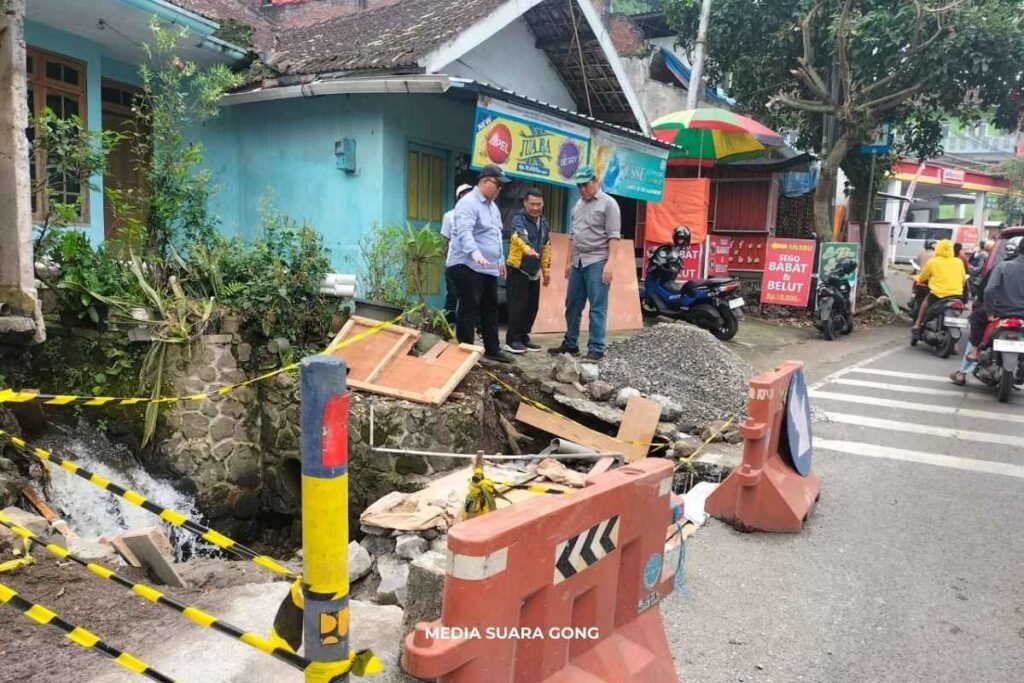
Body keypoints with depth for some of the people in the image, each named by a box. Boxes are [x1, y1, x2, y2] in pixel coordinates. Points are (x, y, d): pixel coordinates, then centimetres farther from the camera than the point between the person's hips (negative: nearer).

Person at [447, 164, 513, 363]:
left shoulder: (492, 206, 18)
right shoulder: (468, 203, -13)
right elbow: (464, 232, -29)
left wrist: (500, 260, 25)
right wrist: (475, 253, -44)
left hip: (489, 268, 10)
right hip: (468, 266, -9)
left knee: (490, 309, 14)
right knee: (469, 310, -6)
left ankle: (492, 349, 23)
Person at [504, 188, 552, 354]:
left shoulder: (544, 222, 10)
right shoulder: (519, 219, -13)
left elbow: (546, 247, 19)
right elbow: (519, 236, -35)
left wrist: (546, 269, 17)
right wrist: (528, 249, -55)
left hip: (534, 271, 7)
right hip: (518, 270, -7)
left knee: (532, 307, 9)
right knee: (518, 306, -8)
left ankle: (523, 338, 20)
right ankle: (512, 340, 1)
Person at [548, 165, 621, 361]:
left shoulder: (608, 203, -3)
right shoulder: (578, 204, 18)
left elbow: (613, 236, -9)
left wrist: (610, 262, -18)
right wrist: (568, 261, 18)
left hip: (597, 262, -7)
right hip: (578, 262, 7)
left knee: (597, 307, -5)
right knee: (572, 305, 11)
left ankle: (596, 349, -1)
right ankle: (570, 344, 21)